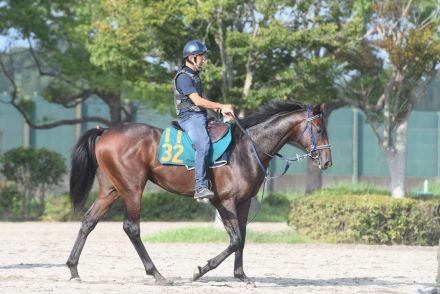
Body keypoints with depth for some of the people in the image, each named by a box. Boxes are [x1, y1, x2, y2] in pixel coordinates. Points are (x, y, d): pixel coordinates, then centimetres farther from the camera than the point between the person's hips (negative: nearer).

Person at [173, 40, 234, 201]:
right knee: (203, 144, -31)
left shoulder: (194, 75, 21)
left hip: (201, 117, 10)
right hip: (190, 117, -10)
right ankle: (200, 188, -39)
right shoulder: (183, 76, -11)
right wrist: (222, 106, -14)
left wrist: (220, 110, 12)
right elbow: (197, 100, -18)